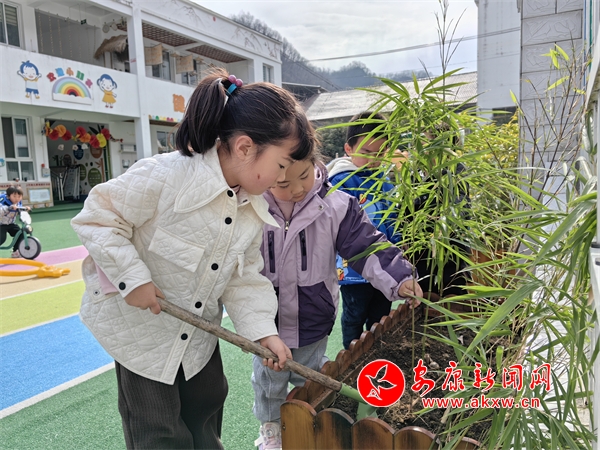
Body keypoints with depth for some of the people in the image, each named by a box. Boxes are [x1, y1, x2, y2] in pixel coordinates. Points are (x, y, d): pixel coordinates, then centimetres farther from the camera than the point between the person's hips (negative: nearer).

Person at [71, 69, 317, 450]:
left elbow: (245, 277, -3)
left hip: (198, 330, 6)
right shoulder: (164, 176, -29)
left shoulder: (255, 208, -7)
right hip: (138, 325, -5)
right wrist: (133, 277, -26)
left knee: (207, 408, 22)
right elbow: (96, 218, -20)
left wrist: (264, 330, -12)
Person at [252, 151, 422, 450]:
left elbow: (366, 245, -14)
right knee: (269, 379, 21)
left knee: (309, 378, 24)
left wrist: (399, 278, -26)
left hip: (313, 319, 1)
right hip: (266, 319, 0)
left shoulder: (335, 205, -17)